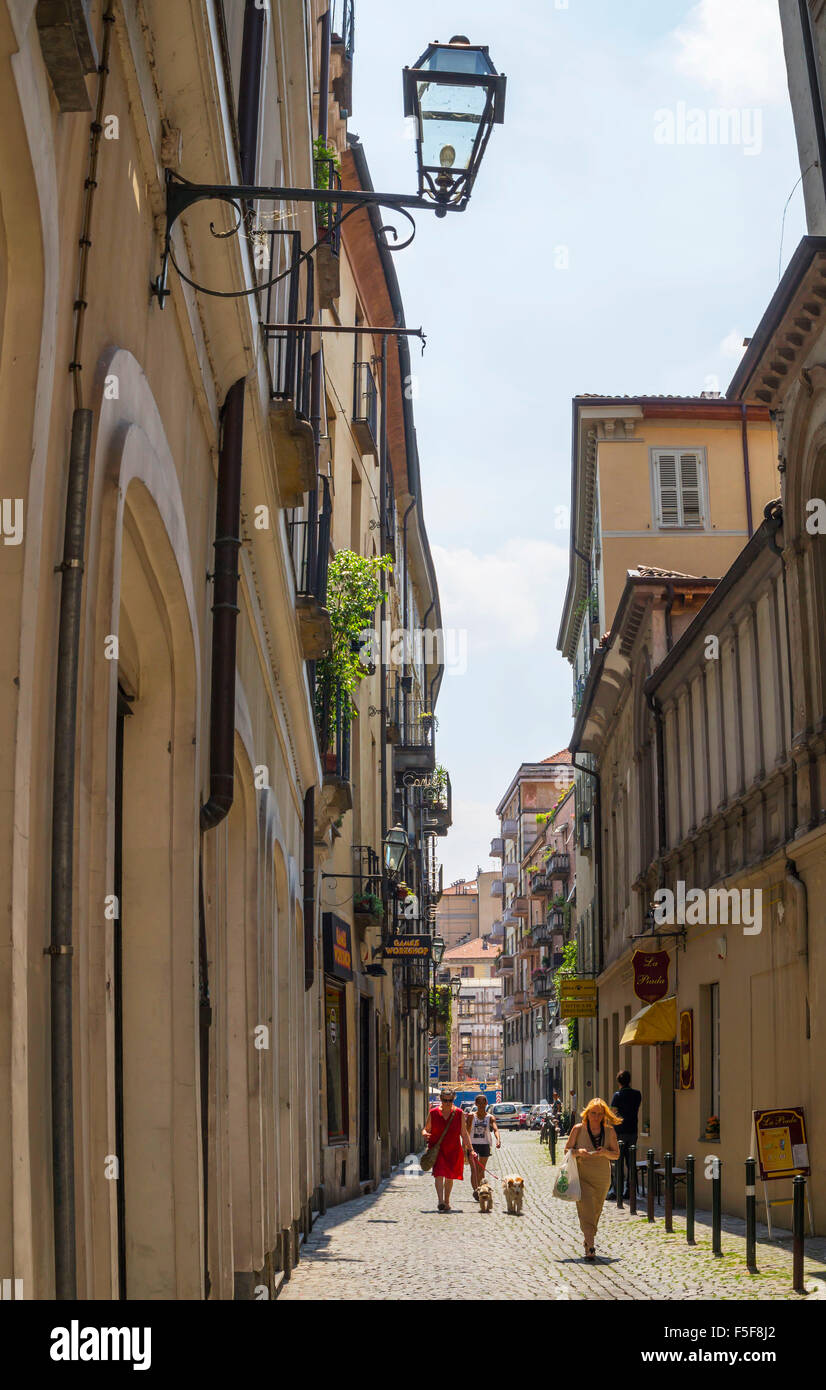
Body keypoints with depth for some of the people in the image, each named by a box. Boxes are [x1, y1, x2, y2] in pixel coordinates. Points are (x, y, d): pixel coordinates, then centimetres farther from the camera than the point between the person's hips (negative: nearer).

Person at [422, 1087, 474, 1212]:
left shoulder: (459, 1114, 0)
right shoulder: (434, 1113, -2)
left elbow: (464, 1133, 4)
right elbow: (426, 1129, 6)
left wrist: (470, 1149, -2)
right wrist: (424, 1134, -18)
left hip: (453, 1150, 2)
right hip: (437, 1149, -2)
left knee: (450, 1176, 10)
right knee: (439, 1174, -17)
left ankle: (447, 1201, 26)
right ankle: (440, 1201, -25)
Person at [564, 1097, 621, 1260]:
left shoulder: (610, 1132, 0)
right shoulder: (578, 1129, -3)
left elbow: (616, 1154, 6)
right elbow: (567, 1150, 3)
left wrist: (605, 1152, -16)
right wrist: (578, 1152, -18)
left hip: (602, 1177, 3)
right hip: (582, 1175, -3)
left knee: (596, 1211, 11)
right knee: (586, 1210, -15)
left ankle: (588, 1240, 31)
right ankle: (590, 1247, -21)